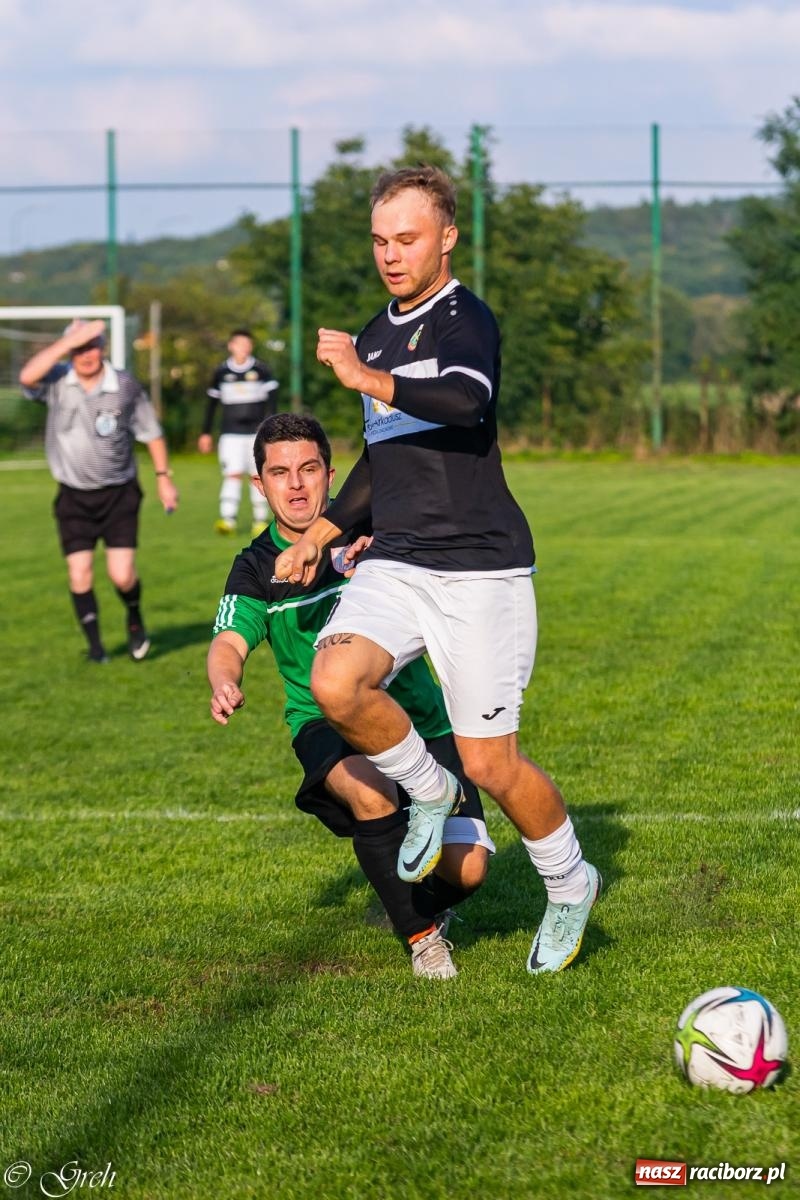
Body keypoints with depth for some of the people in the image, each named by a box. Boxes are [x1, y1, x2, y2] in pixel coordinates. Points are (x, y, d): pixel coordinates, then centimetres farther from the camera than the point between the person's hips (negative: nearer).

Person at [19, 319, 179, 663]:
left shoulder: (126, 386, -7)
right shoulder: (57, 382, -9)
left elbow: (151, 431, 5)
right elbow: (27, 376, -31)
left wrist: (164, 477, 5)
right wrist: (69, 341, -31)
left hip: (119, 494, -1)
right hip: (74, 496, 1)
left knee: (122, 575, -9)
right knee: (79, 574, -5)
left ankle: (135, 620, 23)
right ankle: (94, 644, 13)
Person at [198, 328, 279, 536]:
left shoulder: (261, 370, 1)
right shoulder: (221, 372, 6)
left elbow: (271, 401, 0)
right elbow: (212, 403, 14)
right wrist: (206, 433, 15)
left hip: (257, 431, 0)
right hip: (231, 434, 0)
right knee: (232, 475, -12)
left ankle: (260, 521, 10)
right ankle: (228, 519, -21)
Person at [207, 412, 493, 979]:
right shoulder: (257, 568, -1)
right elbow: (230, 641, -14)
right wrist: (224, 683, -38)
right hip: (327, 724, 0)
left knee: (466, 869, -14)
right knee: (371, 792, -36)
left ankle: (421, 903, 26)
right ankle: (421, 934, -13)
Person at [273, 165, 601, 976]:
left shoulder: (464, 319, -10)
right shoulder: (376, 335, 16)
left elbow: (464, 401, -34)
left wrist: (367, 380, -31)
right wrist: (321, 532, 22)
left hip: (479, 569, -6)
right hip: (395, 563, 6)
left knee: (489, 763, -3)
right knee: (335, 684, -23)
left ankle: (570, 887, 24)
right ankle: (427, 793, 6)